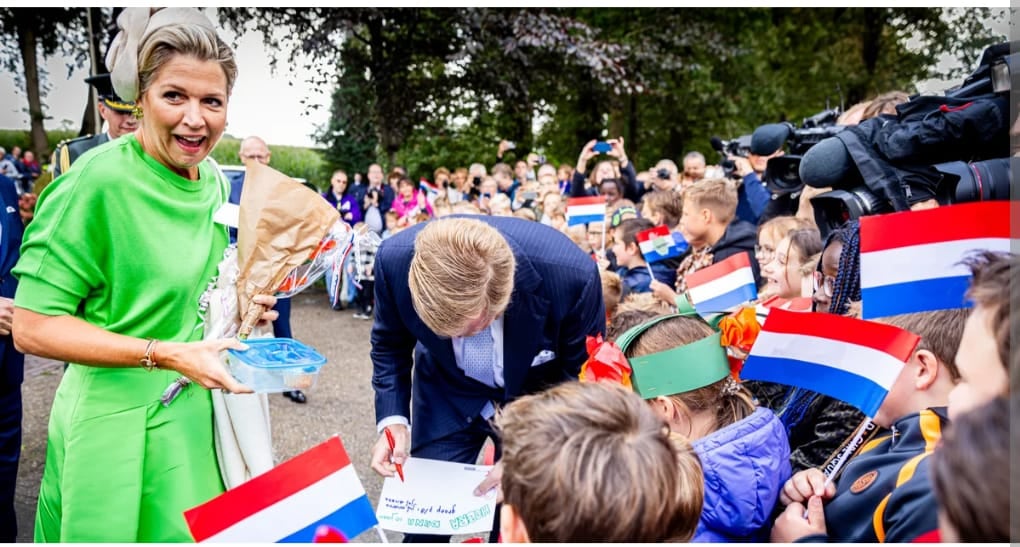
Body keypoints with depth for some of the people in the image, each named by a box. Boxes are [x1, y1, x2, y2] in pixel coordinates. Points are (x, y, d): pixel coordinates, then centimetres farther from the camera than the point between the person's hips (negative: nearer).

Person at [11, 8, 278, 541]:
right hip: (116, 419, -6)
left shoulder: (214, 181, 2)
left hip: (192, 412, 7)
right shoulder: (99, 179, -19)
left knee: (195, 533, 19)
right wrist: (166, 355, -25)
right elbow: (33, 327, -19)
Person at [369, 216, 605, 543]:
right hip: (446, 393, 2)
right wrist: (393, 419, -19)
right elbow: (389, 345, -6)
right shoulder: (396, 259, -29)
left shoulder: (571, 274, -35)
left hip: (540, 398, -1)